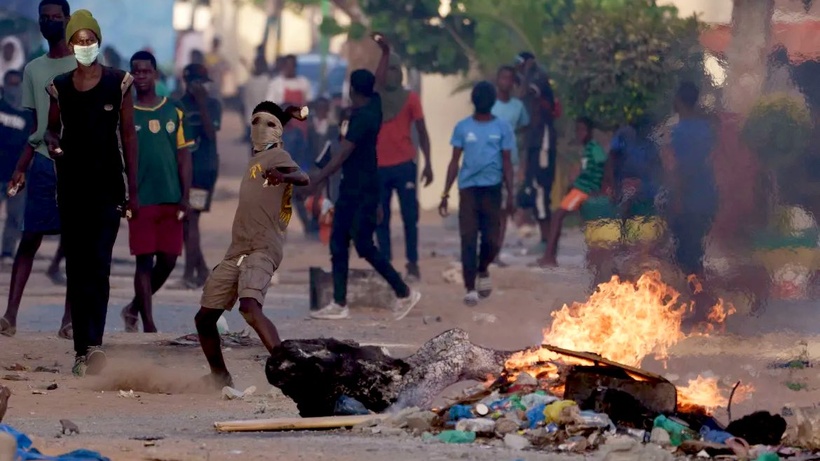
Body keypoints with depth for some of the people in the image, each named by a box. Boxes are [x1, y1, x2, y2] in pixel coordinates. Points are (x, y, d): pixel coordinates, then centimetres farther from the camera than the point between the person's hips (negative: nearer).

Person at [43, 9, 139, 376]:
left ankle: (93, 344, -25)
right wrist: (51, 142, -7)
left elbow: (128, 136, 3)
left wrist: (132, 190, 0)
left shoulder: (119, 83, 0)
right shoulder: (60, 87, 6)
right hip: (71, 186, 3)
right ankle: (83, 349, 8)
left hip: (107, 187, -3)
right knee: (76, 268, 4)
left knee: (99, 265, -14)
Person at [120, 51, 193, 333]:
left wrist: (185, 197, 0)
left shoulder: (173, 113, 8)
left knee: (168, 259, 4)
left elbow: (183, 157, 8)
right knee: (144, 260, -4)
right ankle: (148, 325, 1)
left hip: (171, 200, 3)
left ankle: (135, 308, 24)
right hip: (141, 200, -3)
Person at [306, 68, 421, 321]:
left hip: (363, 193, -10)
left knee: (364, 246, -4)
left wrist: (316, 181, -20)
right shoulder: (374, 104, 4)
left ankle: (405, 294, 6)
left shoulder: (362, 117, -21)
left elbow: (341, 156, -22)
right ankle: (339, 304, 6)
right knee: (338, 244, 6)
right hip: (351, 189, 10)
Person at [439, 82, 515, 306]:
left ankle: (483, 270, 29)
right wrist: (445, 194, 2)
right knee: (468, 239, -6)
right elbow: (455, 161, 8)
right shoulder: (463, 127, 6)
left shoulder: (502, 128, 5)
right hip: (468, 188, 0)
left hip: (492, 188, 0)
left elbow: (507, 162, 5)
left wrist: (510, 193, -3)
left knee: (492, 239, -1)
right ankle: (470, 288, -3)